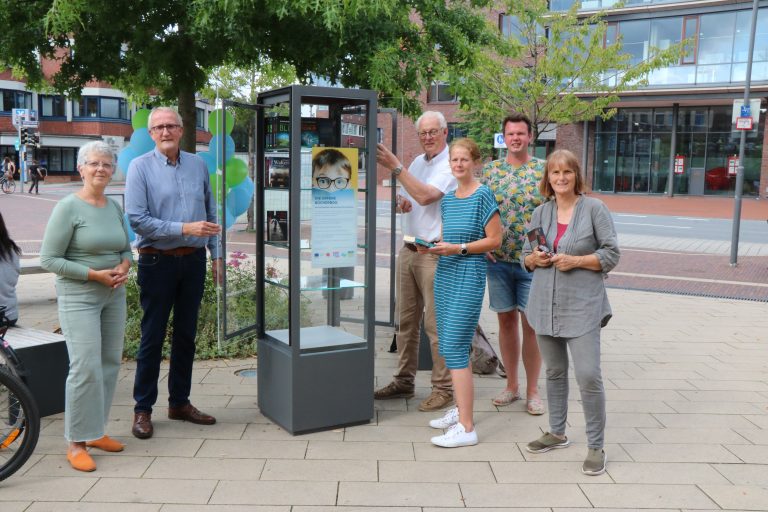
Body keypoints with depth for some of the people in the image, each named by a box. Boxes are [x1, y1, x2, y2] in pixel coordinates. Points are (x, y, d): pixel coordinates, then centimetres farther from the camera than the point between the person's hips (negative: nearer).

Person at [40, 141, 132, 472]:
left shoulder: (114, 207, 8)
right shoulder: (68, 207, -9)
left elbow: (126, 249, 19)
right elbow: (49, 259, -11)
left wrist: (123, 267, -4)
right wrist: (95, 274, -15)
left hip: (113, 296, 6)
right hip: (79, 298, -6)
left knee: (110, 363, 9)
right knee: (86, 367, -10)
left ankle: (96, 431, 23)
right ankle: (76, 442, 3)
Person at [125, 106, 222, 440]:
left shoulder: (197, 165, 8)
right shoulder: (140, 167, -5)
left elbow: (210, 213, 15)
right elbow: (136, 219, -14)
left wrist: (215, 253, 11)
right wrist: (185, 229, -20)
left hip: (193, 260, 4)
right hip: (158, 261, -4)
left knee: (186, 335, 12)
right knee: (152, 337, 3)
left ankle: (180, 402, 25)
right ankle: (143, 409, 14)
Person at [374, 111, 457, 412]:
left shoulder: (450, 165, -9)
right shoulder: (417, 162, 16)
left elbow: (425, 196, -22)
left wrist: (395, 167, -18)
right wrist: (401, 201, 1)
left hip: (434, 253, -8)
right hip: (408, 250, 8)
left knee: (436, 324, -5)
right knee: (407, 320, 13)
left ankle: (443, 388, 5)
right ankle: (404, 381, 23)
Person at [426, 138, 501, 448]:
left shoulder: (482, 196, -8)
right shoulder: (448, 199, 14)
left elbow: (494, 239, -10)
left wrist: (458, 248, -18)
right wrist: (432, 246, 2)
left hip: (469, 276, -8)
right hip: (445, 274, 8)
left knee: (455, 348, -11)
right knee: (449, 347, 13)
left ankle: (466, 428, -6)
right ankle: (460, 408, 28)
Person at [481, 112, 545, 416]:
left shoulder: (544, 171, 0)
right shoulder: (490, 170, 6)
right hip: (498, 259, 2)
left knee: (531, 323, 2)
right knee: (506, 321, 10)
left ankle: (532, 390, 15)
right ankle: (512, 386, 23)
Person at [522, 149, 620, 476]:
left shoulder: (594, 209, -3)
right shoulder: (541, 213, 10)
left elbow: (611, 254, -5)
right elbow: (526, 256, 16)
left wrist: (576, 260, -17)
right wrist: (535, 259, -7)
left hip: (582, 305, -5)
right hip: (546, 303, 5)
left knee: (588, 375, -10)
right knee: (554, 371, 15)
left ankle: (595, 446, 5)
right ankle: (557, 433, 31)